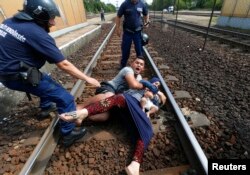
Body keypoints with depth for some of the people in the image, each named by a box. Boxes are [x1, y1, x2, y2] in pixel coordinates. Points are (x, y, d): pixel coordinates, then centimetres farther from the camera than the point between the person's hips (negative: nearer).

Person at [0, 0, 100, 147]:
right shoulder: (38, 34, -20)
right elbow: (64, 65, -22)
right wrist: (87, 79, -16)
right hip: (18, 76, -9)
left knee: (47, 81, 30)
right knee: (66, 99, -9)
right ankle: (69, 133, 5)